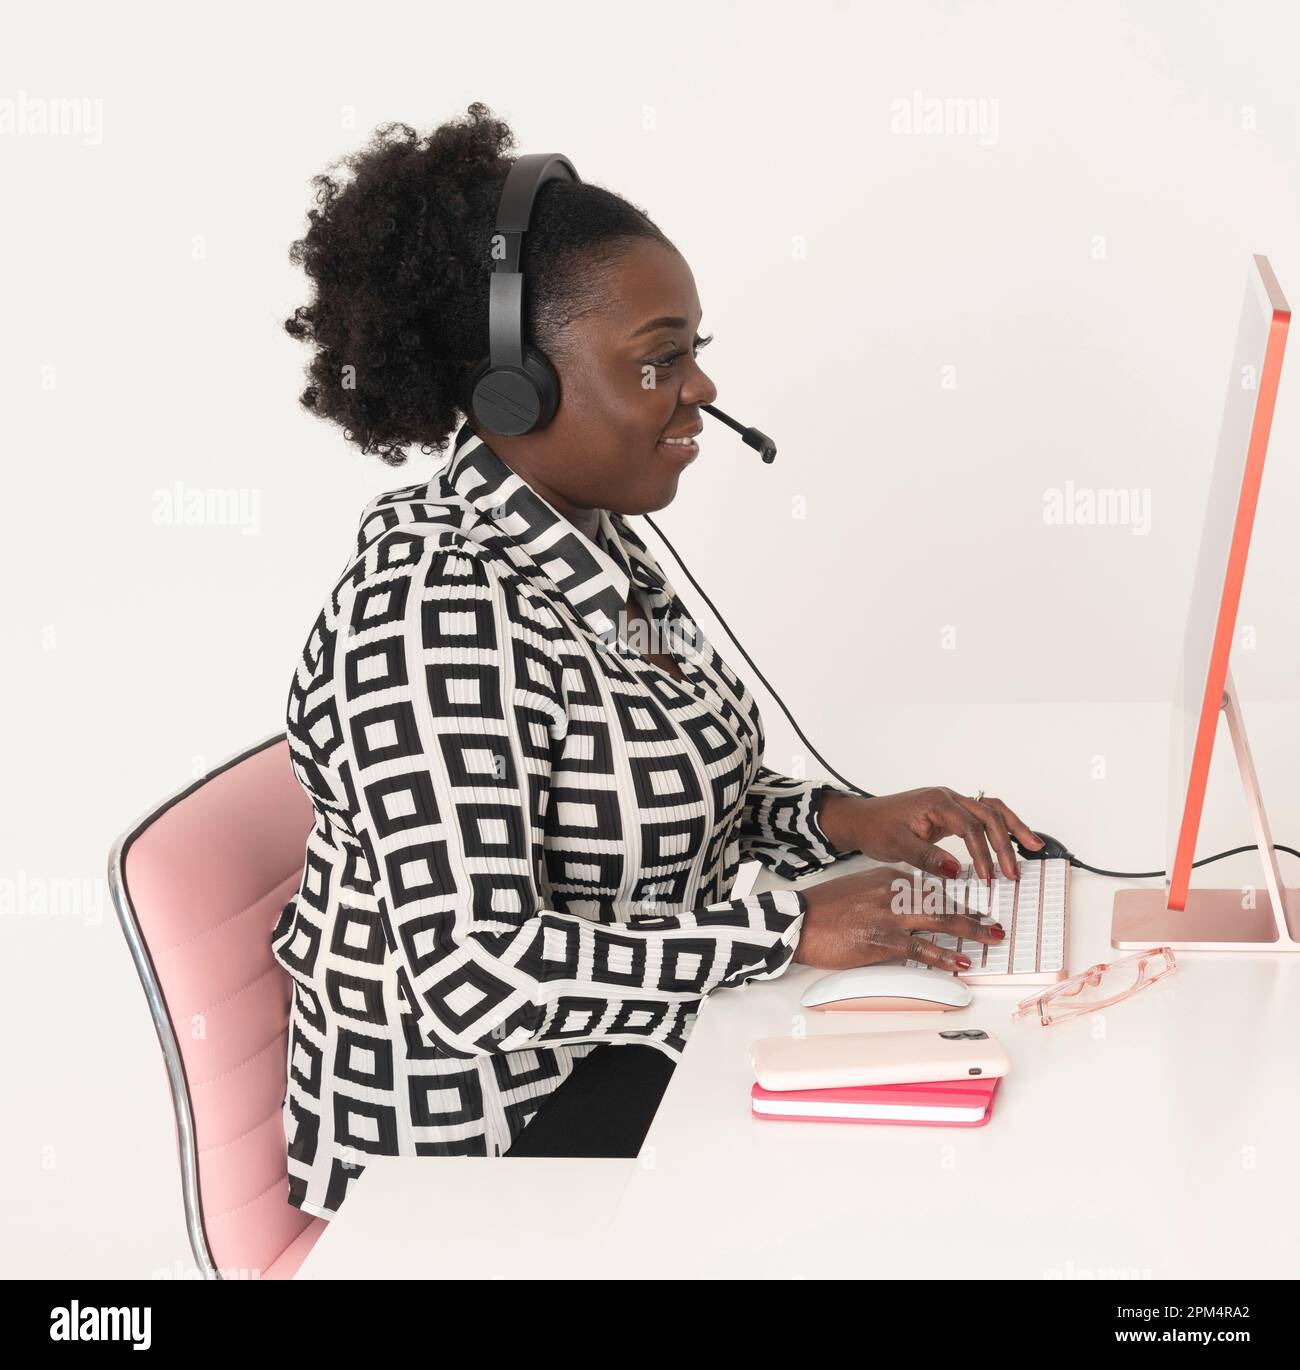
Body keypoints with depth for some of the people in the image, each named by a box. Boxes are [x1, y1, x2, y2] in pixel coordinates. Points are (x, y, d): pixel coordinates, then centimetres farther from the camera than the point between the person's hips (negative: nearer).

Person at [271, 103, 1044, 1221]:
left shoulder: (594, 540, 4)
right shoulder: (434, 606, -26)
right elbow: (476, 975, -30)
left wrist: (841, 819, -4)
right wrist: (791, 929, -24)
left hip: (643, 1050, 9)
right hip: (493, 1125, -8)